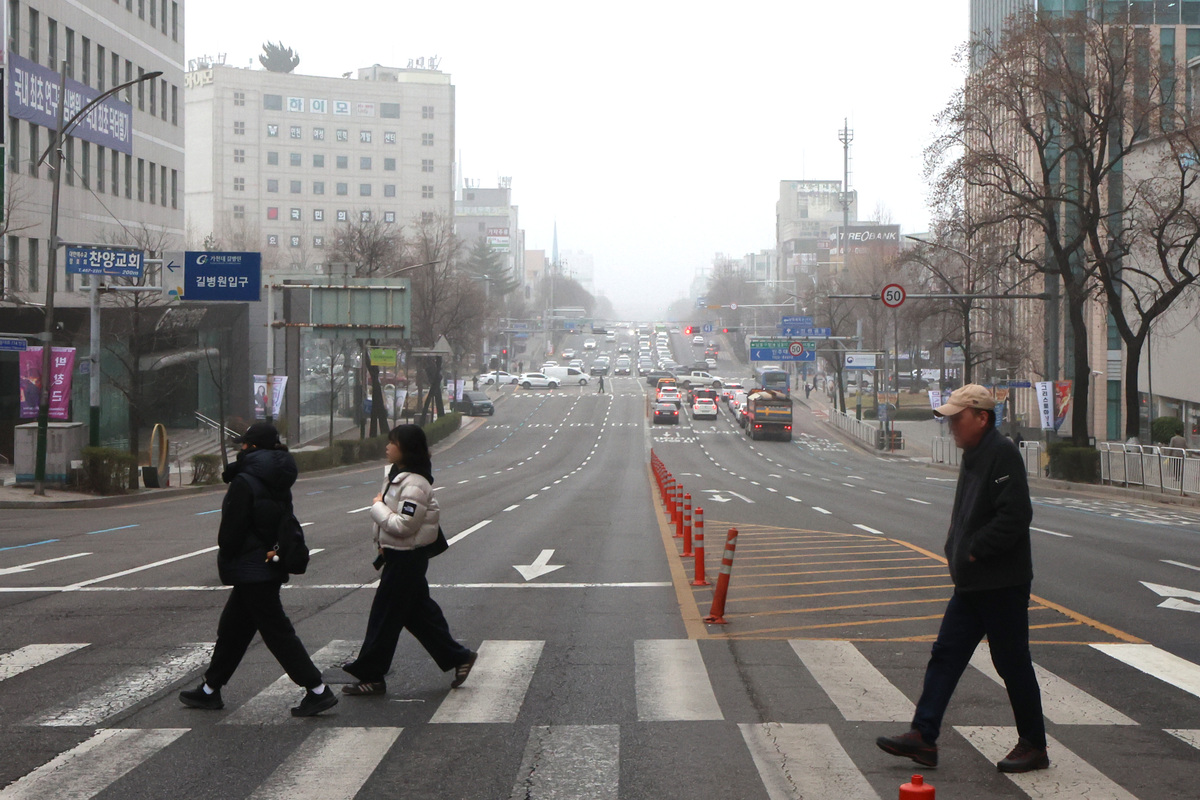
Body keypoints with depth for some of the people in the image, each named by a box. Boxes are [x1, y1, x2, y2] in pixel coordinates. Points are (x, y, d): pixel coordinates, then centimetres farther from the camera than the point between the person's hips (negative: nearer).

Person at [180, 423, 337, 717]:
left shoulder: (245, 483, -18)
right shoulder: (277, 482, 8)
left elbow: (232, 530, -17)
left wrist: (226, 559, 0)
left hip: (251, 569, -9)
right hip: (270, 566, 9)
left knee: (277, 631, -5)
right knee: (232, 628, 18)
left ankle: (318, 690, -5)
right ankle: (210, 690, 28)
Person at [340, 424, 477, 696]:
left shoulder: (414, 485, -21)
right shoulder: (397, 475, 11)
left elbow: (404, 526, -26)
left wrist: (377, 507, -15)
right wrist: (383, 543, 3)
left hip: (407, 558, -10)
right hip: (397, 554, 10)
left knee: (384, 616, -1)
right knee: (419, 613, 15)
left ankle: (371, 676, 8)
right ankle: (458, 657, 23)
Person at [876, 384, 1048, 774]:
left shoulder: (1003, 455, -16)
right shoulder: (974, 456, 14)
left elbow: (1015, 516, -25)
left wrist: (973, 552, -19)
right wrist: (958, 551, 9)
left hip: (1002, 584, -10)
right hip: (971, 582, 10)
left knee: (1012, 664, 0)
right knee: (945, 655, 6)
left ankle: (1034, 746, 13)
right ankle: (923, 736, 7)